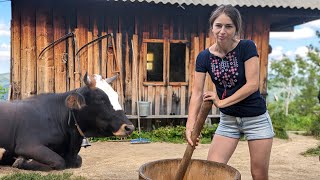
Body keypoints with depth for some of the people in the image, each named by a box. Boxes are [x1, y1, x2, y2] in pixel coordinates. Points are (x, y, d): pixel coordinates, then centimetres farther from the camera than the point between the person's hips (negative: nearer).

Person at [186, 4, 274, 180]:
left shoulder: (247, 47, -14)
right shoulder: (204, 57, -7)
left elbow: (252, 84, -19)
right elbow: (197, 93, -11)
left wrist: (222, 102, -17)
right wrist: (190, 125, -24)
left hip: (256, 118, -3)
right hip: (227, 119, 3)